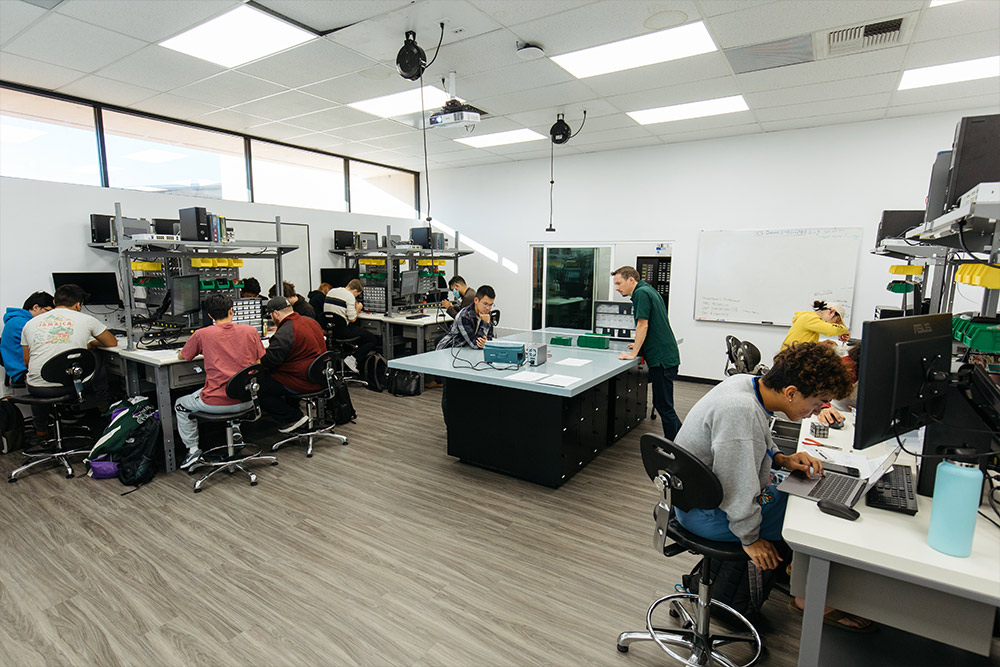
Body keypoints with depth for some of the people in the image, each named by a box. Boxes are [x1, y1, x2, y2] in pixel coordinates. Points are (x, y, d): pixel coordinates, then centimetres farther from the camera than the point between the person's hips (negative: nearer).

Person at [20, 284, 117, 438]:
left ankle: (41, 428, 44)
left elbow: (27, 362, 16)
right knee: (97, 359, 28)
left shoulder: (29, 324, 9)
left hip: (39, 389, 3)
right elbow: (112, 343, 13)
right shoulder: (86, 319, 0)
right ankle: (103, 405, 43)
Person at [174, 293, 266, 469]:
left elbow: (182, 356, 14)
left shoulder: (202, 334, -4)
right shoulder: (250, 331, 0)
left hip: (217, 403, -3)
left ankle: (193, 449, 23)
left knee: (180, 405, 27)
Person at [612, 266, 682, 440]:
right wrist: (640, 344, 27)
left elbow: (643, 325, -17)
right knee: (661, 403, 16)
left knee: (664, 406, -4)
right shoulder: (648, 290, 17)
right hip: (665, 355, 10)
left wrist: (633, 354, -13)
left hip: (662, 359, -10)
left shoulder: (641, 293, -12)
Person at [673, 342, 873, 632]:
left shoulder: (747, 382, -4)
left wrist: (780, 459, 1)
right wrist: (751, 539, -13)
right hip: (706, 511, -10)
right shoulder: (742, 411, -34)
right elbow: (738, 488, -28)